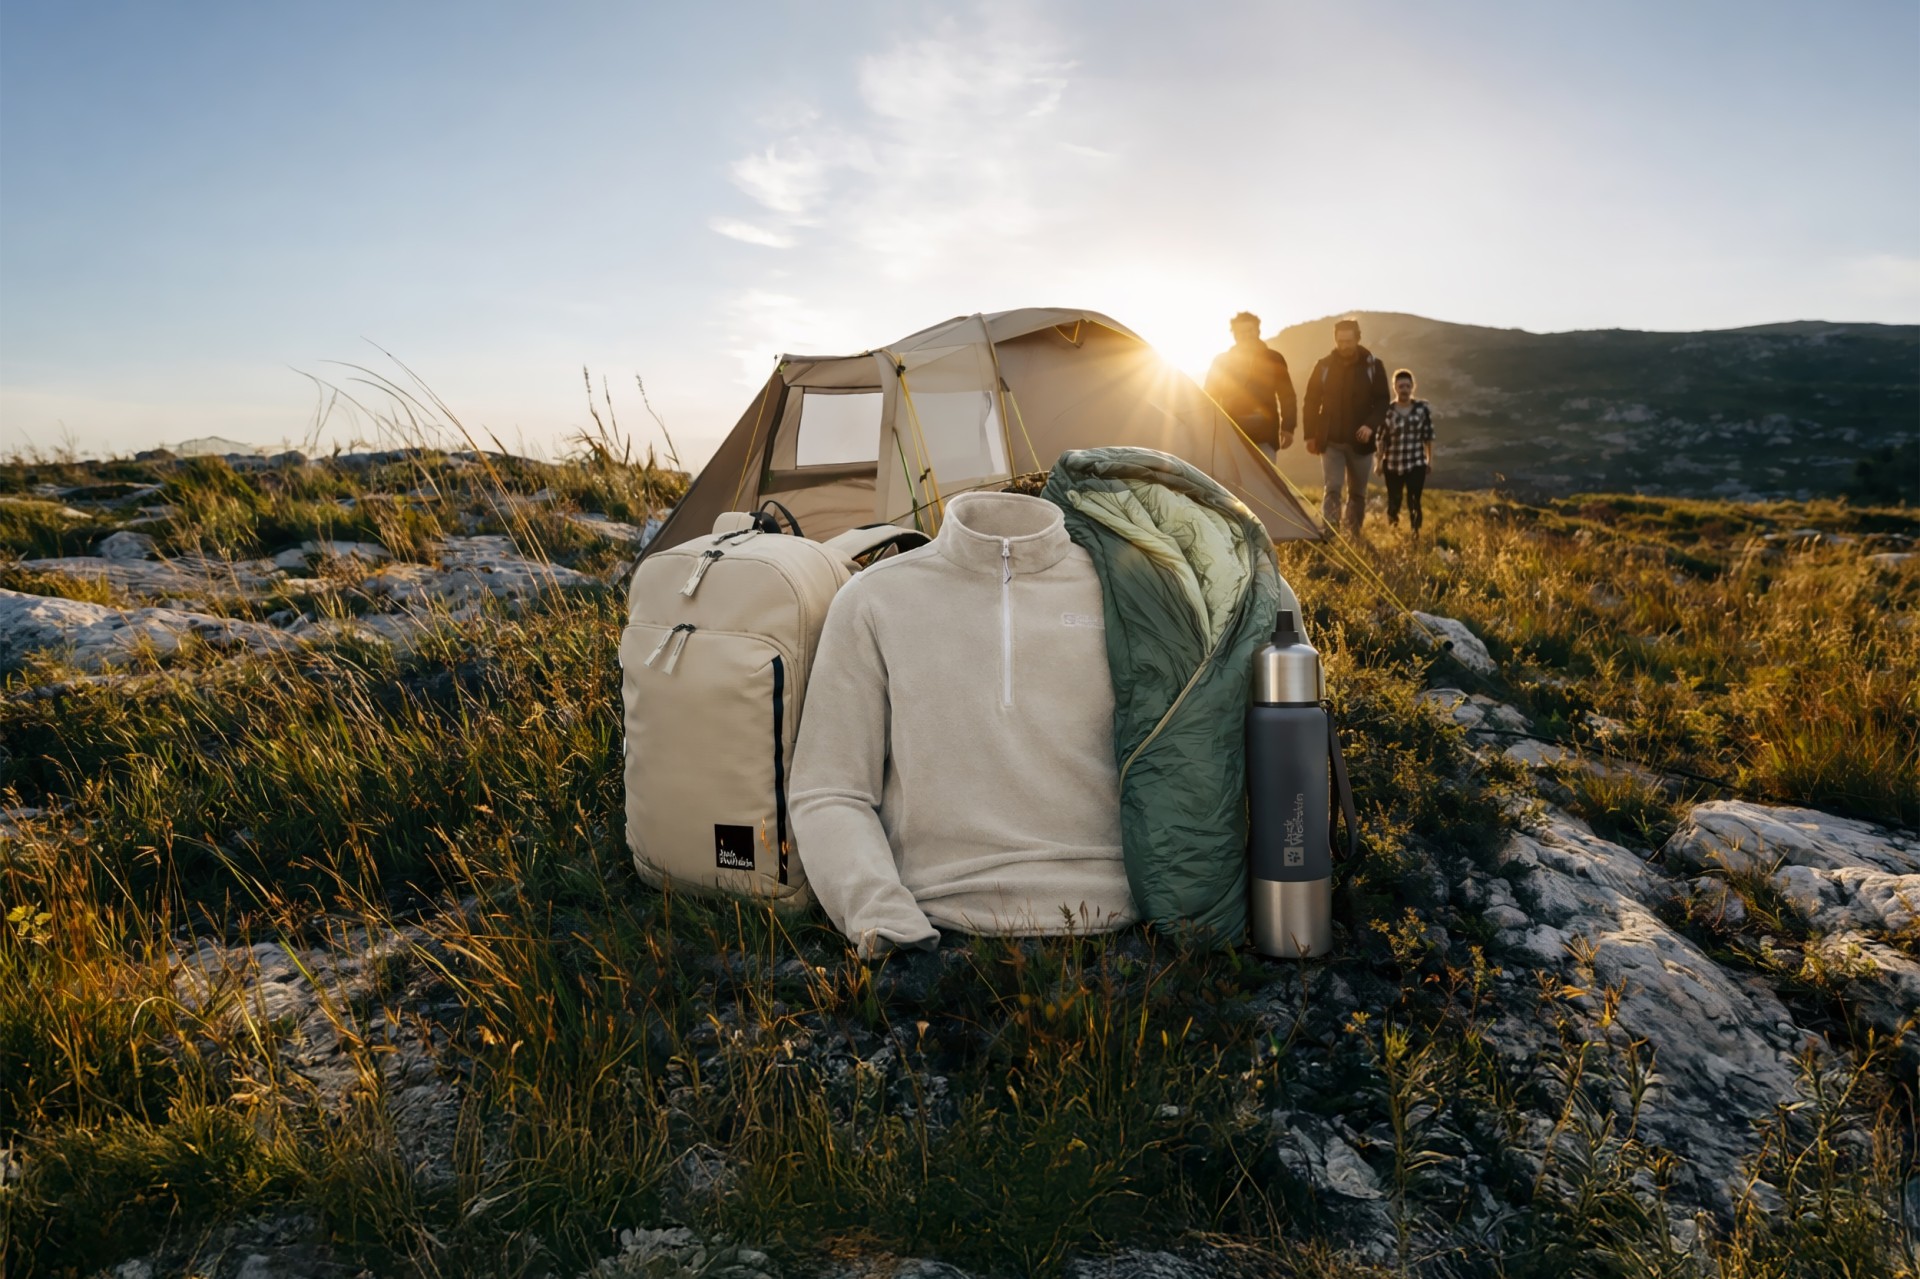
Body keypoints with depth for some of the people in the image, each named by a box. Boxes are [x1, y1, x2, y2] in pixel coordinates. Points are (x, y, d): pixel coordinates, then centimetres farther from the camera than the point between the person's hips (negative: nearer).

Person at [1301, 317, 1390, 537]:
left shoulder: (1373, 366, -2)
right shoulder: (1324, 366, -1)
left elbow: (1382, 400, 1)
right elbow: (1311, 402, 3)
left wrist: (1371, 424, -17)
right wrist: (1310, 435, -2)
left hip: (1358, 441, 1)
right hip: (1330, 441, -1)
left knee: (1357, 492, 9)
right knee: (1333, 488, -12)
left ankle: (1354, 535, 20)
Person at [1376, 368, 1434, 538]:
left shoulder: (1422, 408, 0)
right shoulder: (1387, 410, -2)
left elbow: (1428, 436, 5)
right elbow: (1381, 439, 1)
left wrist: (1430, 459, 5)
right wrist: (1378, 461, -2)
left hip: (1416, 464, 0)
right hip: (1392, 464, 0)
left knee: (1414, 502, -4)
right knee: (1393, 502, 9)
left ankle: (1415, 534, 2)